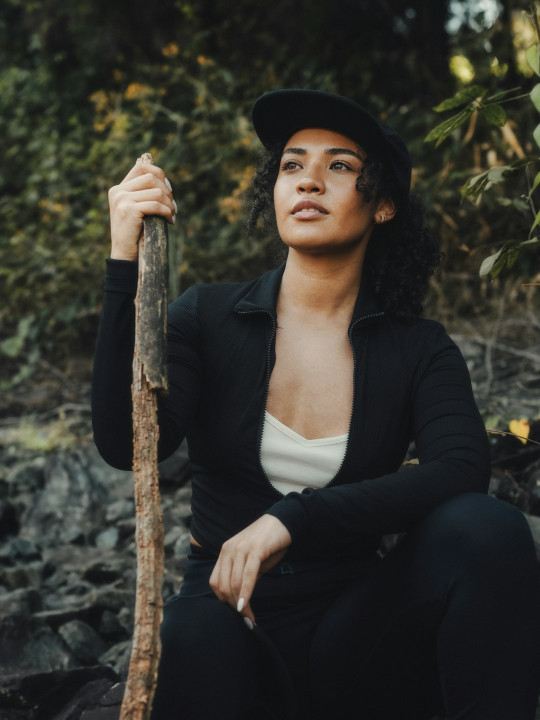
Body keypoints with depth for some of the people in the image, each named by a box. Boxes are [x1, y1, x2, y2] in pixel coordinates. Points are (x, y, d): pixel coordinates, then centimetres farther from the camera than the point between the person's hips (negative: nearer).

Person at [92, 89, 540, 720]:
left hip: (352, 620, 2)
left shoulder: (418, 349, 1)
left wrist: (294, 518, -30)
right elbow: (126, 444, -17)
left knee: (485, 528, -26)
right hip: (228, 613, -2)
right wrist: (125, 265, -23)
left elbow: (463, 470, -18)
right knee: (194, 641, -39)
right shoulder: (208, 318, -1)